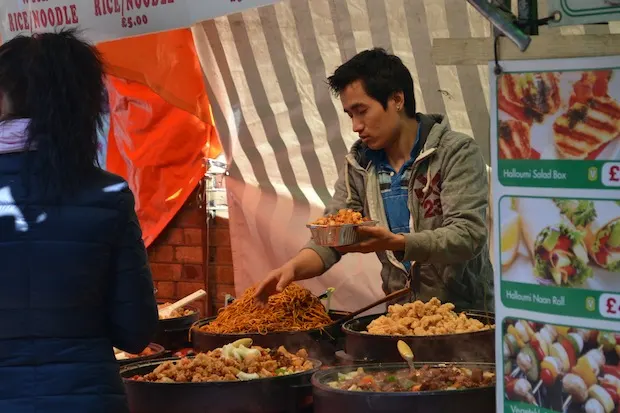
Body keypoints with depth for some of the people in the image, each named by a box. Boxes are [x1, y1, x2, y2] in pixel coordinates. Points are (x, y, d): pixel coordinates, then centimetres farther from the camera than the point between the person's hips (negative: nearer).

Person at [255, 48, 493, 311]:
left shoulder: (457, 153, -5)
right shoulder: (359, 164, 11)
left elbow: (467, 236, -15)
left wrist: (394, 242, -29)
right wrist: (293, 267, -13)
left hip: (465, 311, -4)